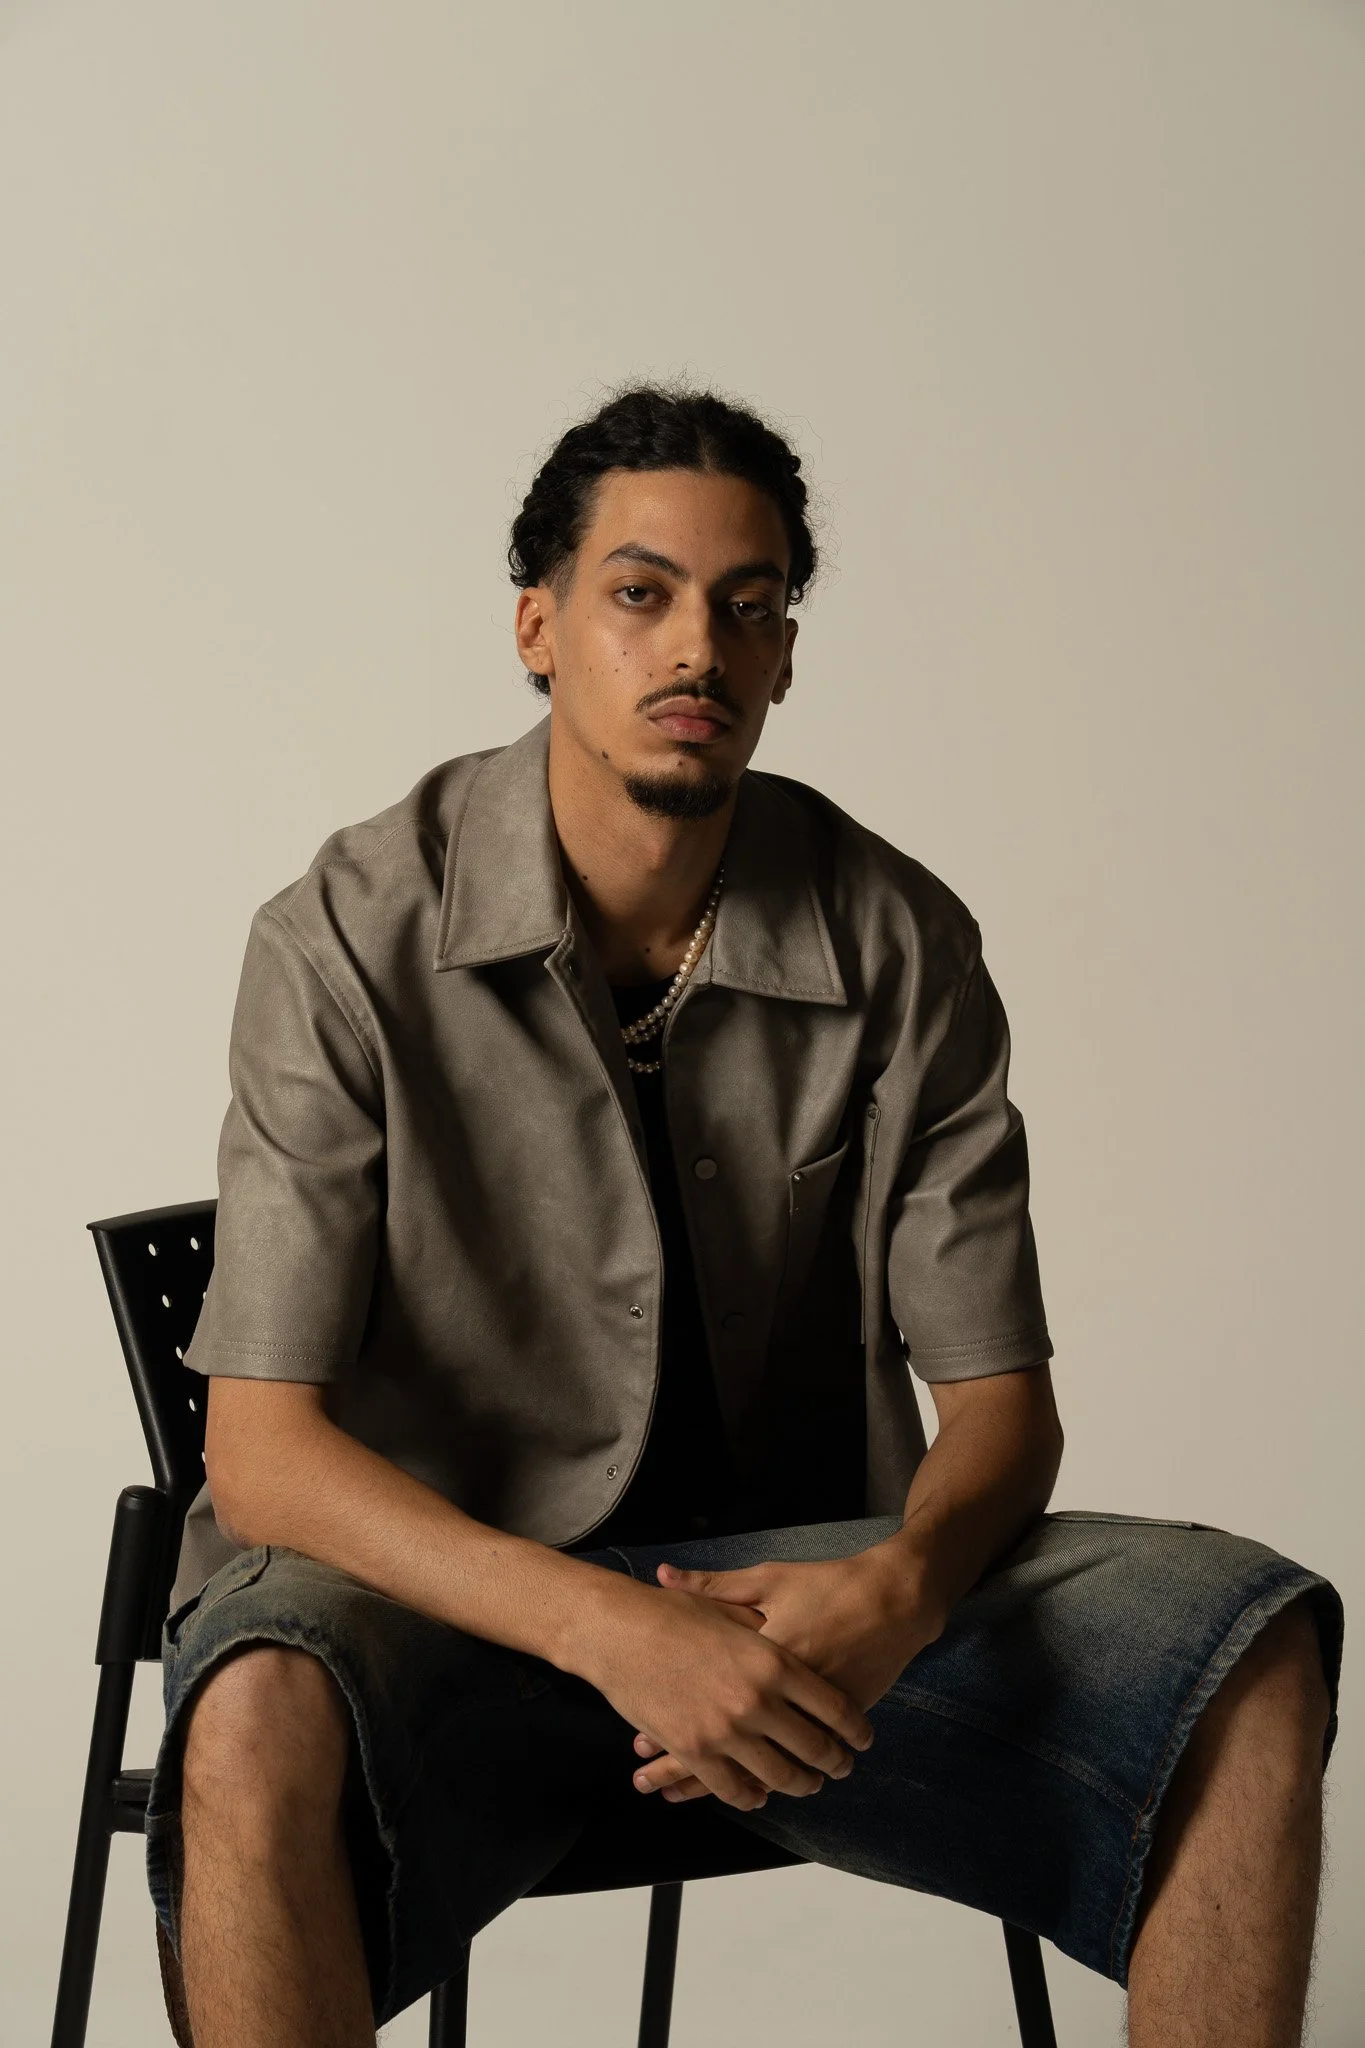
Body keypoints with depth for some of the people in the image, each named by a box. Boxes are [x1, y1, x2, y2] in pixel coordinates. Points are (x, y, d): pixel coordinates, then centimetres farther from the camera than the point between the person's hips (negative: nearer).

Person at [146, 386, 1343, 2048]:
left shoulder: (900, 945, -3)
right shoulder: (351, 940, -11)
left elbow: (1000, 1399, 1)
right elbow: (263, 1452, -16)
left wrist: (898, 1590, -24)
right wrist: (610, 1627, -31)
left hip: (794, 1573, 3)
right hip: (449, 1582, -3)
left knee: (1254, 1652, -18)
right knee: (264, 1722, -38)